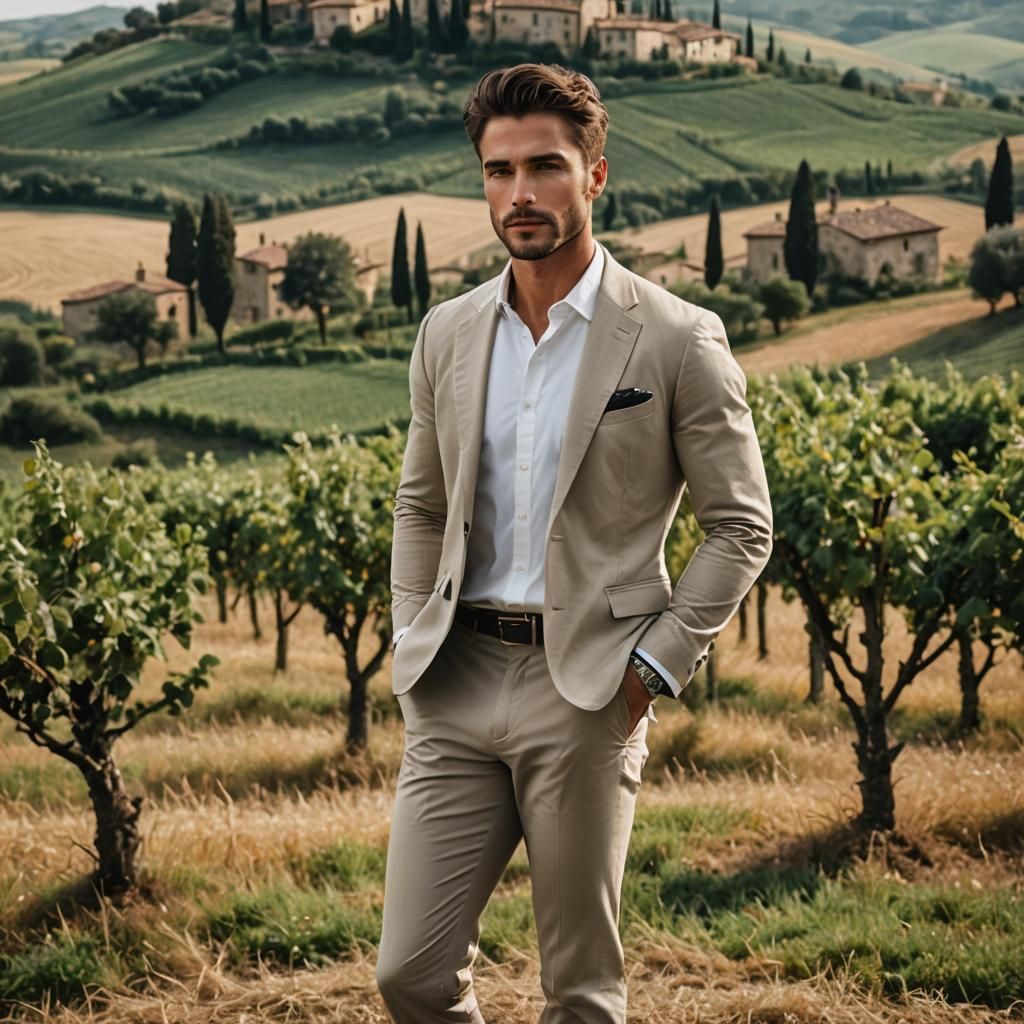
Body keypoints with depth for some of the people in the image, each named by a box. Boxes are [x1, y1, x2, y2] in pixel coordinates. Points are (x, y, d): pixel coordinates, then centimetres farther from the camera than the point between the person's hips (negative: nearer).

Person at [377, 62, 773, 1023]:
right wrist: (412, 647, 10)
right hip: (454, 690, 4)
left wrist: (653, 664, -8)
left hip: (587, 692, -4)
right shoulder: (448, 334, 10)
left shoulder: (677, 340, -4)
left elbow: (741, 526, -1)